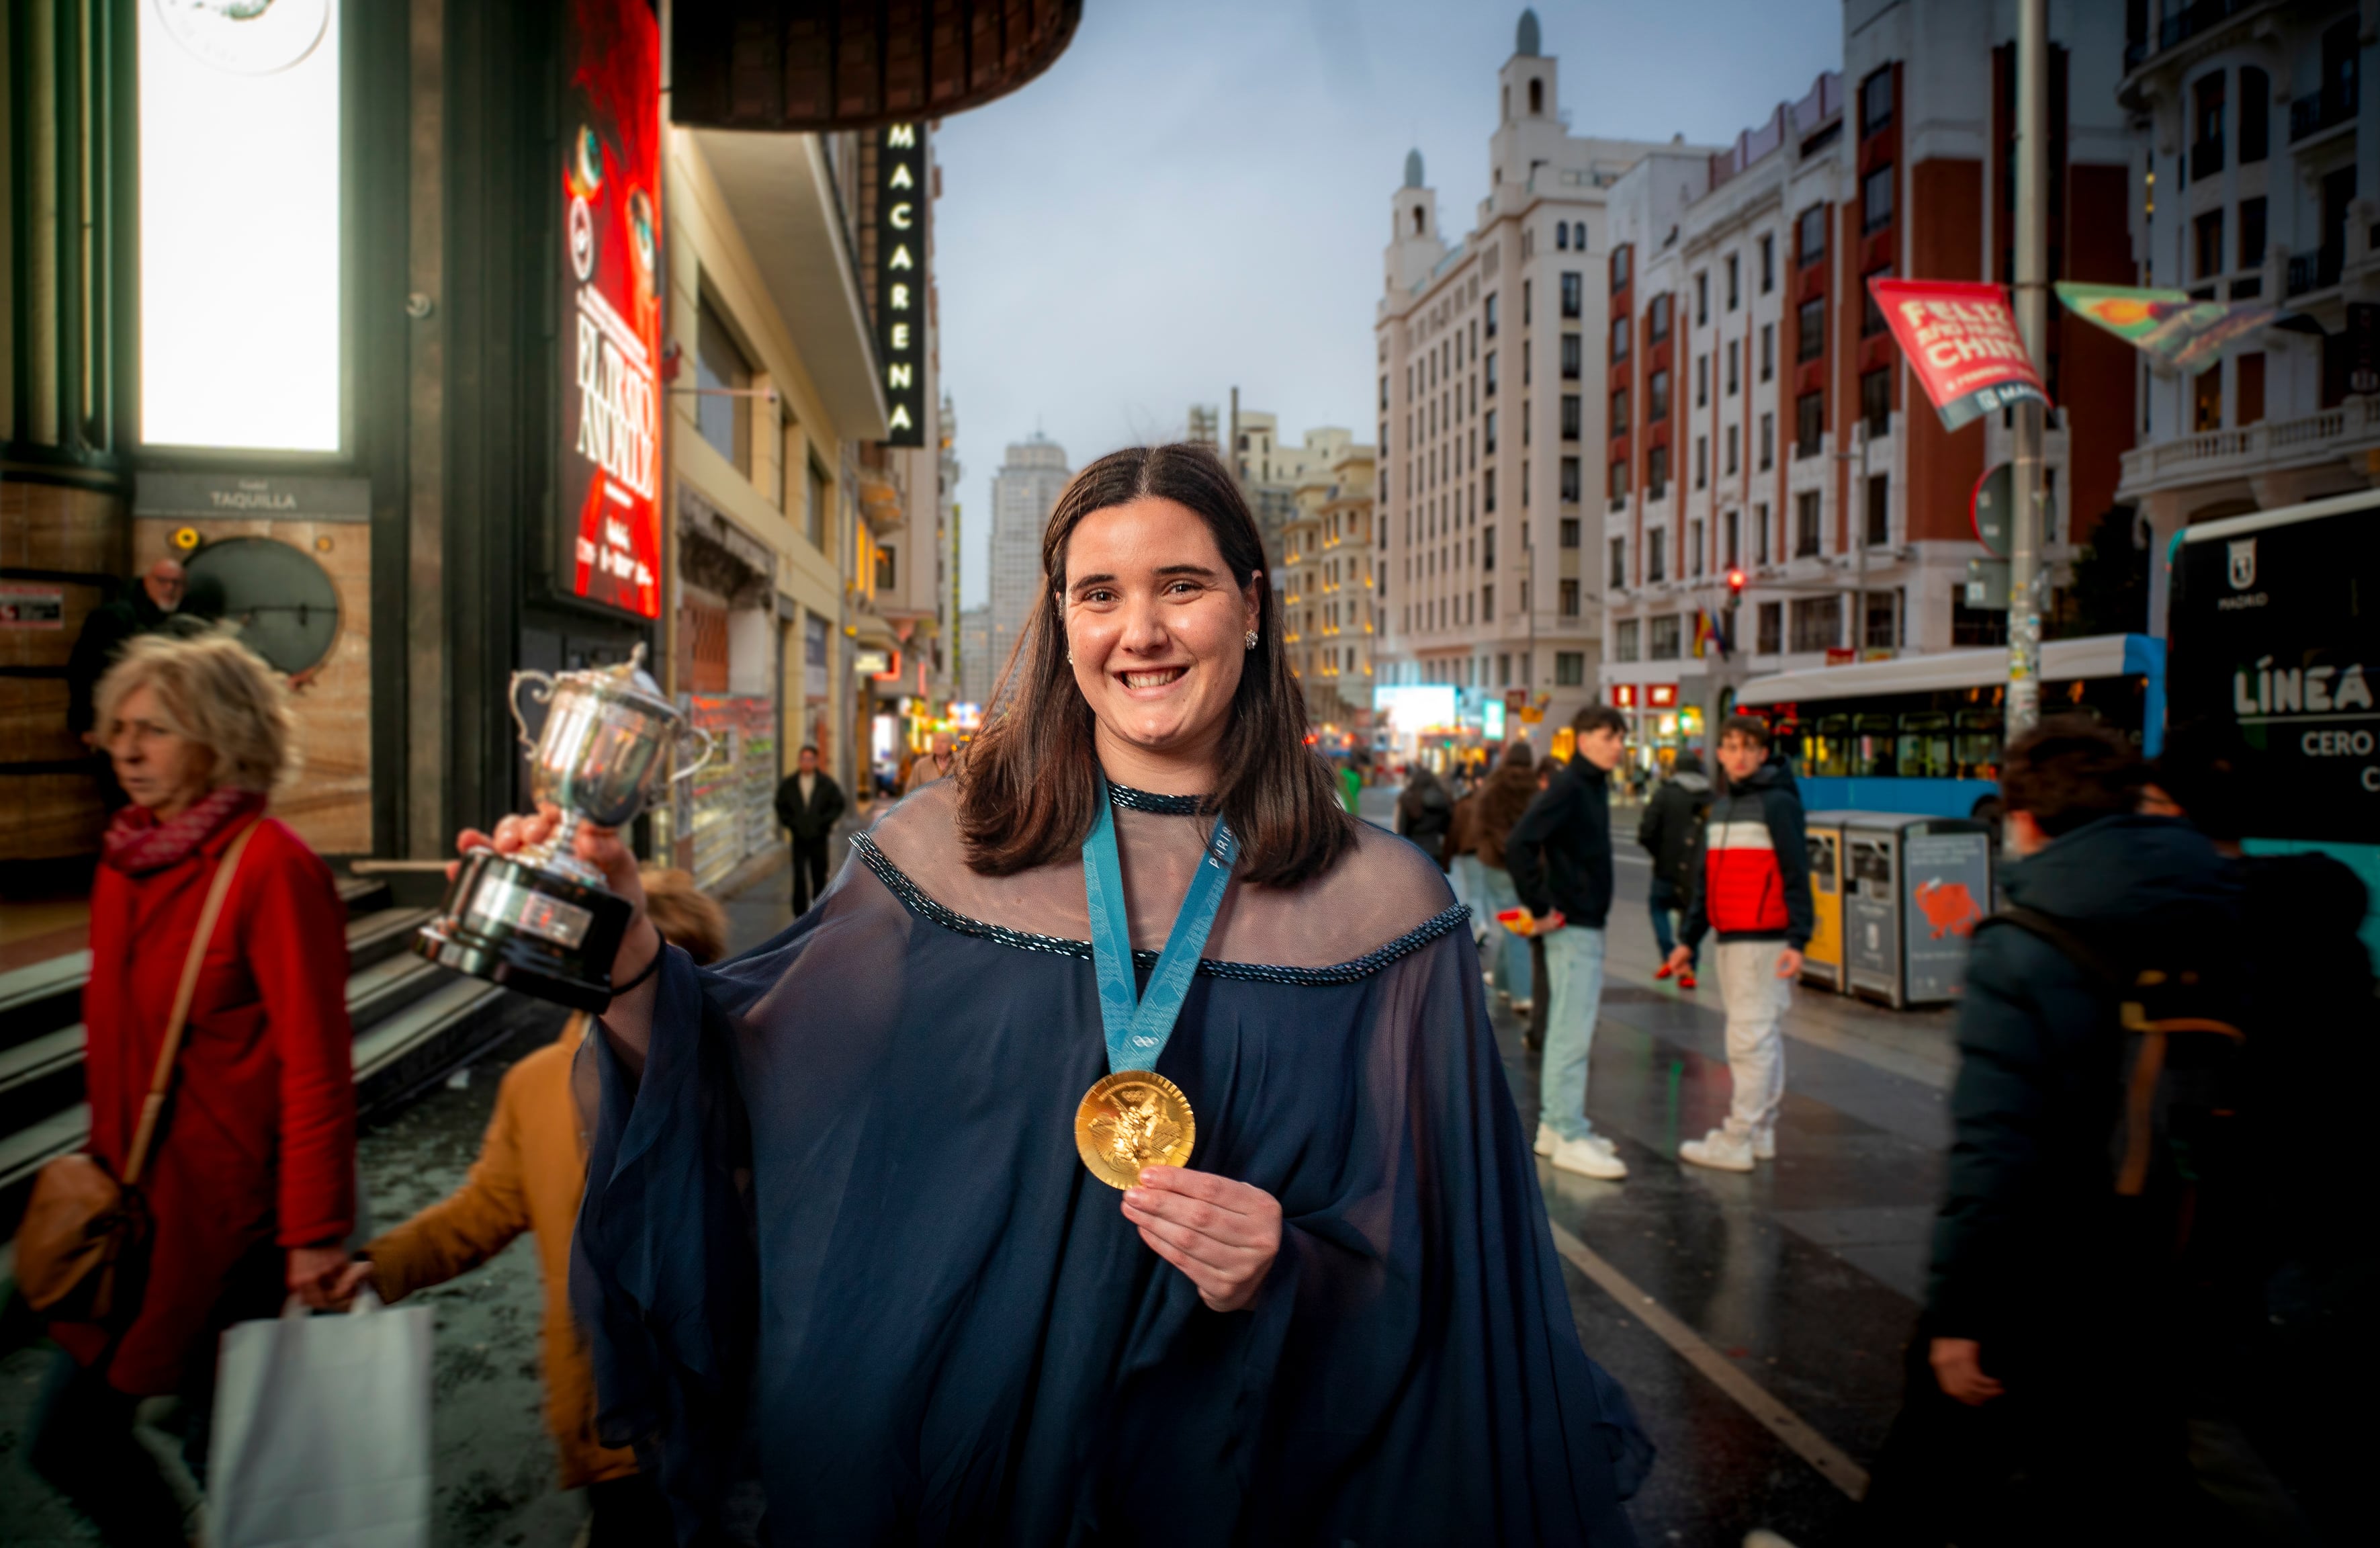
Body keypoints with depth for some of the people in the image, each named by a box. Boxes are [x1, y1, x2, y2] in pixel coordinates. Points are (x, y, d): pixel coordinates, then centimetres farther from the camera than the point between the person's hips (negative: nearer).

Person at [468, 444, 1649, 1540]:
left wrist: (1284, 1275, -23)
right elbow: (750, 1095, -3)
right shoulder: (938, 852, -6)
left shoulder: (1376, 906, -10)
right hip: (915, 1447, 2)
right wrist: (627, 954, -18)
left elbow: (1419, 1267, -5)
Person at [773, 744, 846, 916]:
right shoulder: (789, 784, 1)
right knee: (799, 877, -6)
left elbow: (838, 805, 1)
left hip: (819, 837, 0)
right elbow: (781, 806, 10)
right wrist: (789, 823, -2)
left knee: (819, 875, 11)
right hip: (799, 837, 0)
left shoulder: (826, 783, -2)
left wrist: (825, 822, -8)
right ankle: (800, 913, -1)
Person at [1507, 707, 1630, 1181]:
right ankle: (1569, 1137, 2)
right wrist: (1539, 909, -22)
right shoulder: (1568, 787, -16)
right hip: (1573, 927, -10)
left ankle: (1555, 1124, 25)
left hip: (1588, 924, 10)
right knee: (1572, 1031, -5)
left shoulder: (1594, 786, 13)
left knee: (1571, 1029, 15)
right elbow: (1518, 844, -27)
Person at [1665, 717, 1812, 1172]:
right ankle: (1761, 1133, 22)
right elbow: (1704, 879, 19)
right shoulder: (1720, 807, 16)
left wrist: (1797, 940, -20)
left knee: (1751, 1036, -8)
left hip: (1765, 938, -8)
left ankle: (1736, 1142, -5)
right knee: (1762, 1036, 15)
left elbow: (1796, 874, -13)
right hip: (1730, 938, 8)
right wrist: (1688, 940, 17)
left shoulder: (1777, 803, -7)